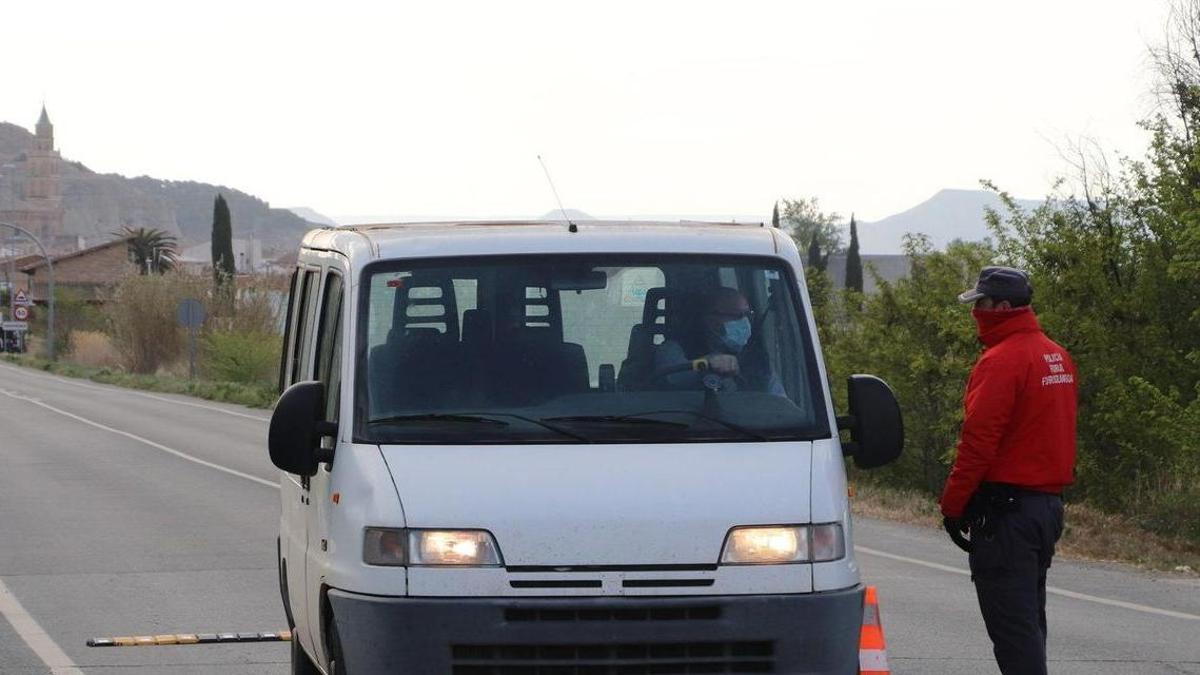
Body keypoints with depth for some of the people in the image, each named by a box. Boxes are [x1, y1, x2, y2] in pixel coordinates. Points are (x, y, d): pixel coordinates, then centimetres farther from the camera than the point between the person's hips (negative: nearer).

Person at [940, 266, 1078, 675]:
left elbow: (978, 441, -19)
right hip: (1049, 503, 9)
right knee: (1028, 618, 17)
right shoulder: (1057, 357, 13)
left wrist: (953, 504, -11)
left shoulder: (1002, 360, -16)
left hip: (1006, 507, -9)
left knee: (1011, 623, -8)